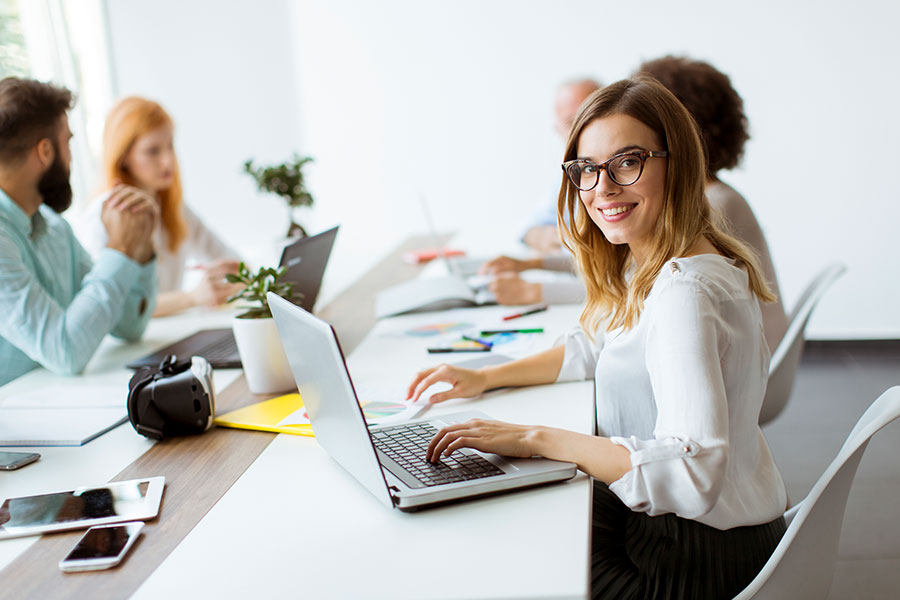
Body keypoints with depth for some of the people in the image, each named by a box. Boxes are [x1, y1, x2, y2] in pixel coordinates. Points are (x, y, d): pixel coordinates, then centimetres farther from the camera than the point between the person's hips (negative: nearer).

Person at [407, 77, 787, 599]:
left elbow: (692, 473, -35)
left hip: (700, 553, -9)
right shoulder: (646, 264, 3)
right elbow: (595, 349, 19)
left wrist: (535, 438, -31)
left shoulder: (683, 292, -29)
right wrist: (486, 377, 9)